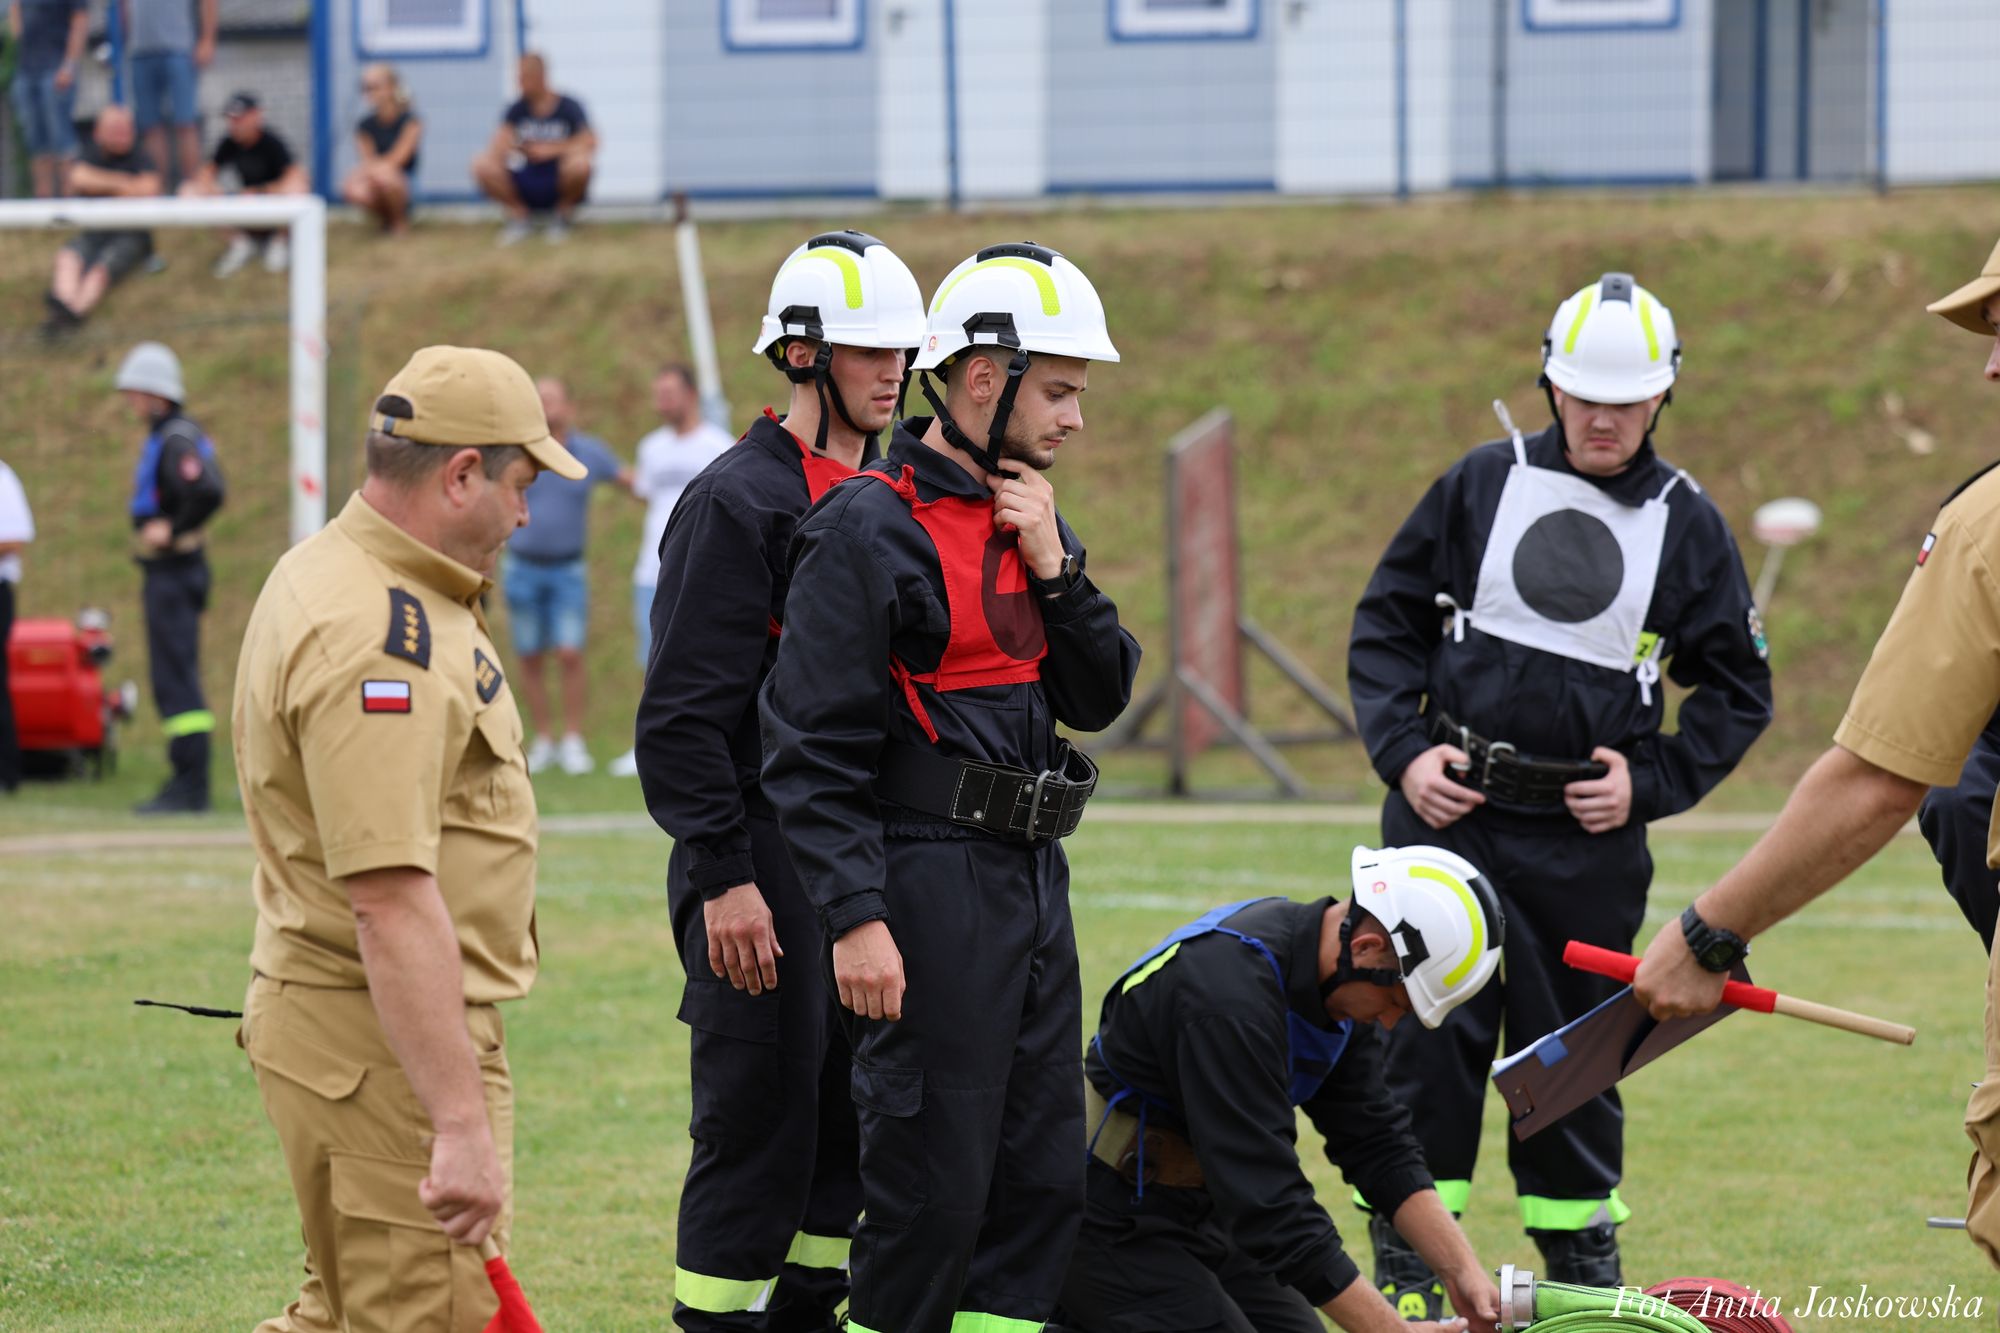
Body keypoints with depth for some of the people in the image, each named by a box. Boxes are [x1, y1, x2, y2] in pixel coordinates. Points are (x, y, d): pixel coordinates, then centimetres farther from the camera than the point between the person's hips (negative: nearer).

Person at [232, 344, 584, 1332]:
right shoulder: (379, 638, -23)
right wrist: (462, 1127, -30)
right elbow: (391, 901, -28)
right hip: (385, 1050, -11)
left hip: (318, 1014, 11)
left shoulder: (324, 573, 12)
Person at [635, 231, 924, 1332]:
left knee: (855, 1126, 10)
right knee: (757, 1127, -6)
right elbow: (681, 715, -14)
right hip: (764, 867, -8)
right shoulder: (738, 500, -10)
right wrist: (723, 877, -19)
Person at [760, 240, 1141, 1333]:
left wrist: (1054, 565, -2)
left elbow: (1099, 697, 13)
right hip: (926, 886, -8)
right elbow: (812, 747, -15)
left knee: (1044, 1179, 10)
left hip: (1031, 876, 8)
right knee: (932, 1188, -6)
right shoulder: (872, 527, -12)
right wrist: (855, 917, -21)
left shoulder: (1029, 518, 14)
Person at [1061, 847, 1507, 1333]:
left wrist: (1463, 1271, -5)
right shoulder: (1232, 994, -31)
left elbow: (1376, 1143, 6)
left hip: (1199, 1209, 10)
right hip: (1112, 1217, -10)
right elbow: (1269, 1201, -31)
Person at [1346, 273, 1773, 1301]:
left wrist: (1650, 782, -2)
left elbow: (1739, 689, 10)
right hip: (1447, 814, 0)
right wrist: (1404, 750, -4)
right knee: (1430, 1039, -4)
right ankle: (1407, 1268, 2)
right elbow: (1386, 623, 8)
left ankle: (1582, 1254, 21)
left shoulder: (1686, 523, 4)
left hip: (1589, 837, 1)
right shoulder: (1483, 483, 3)